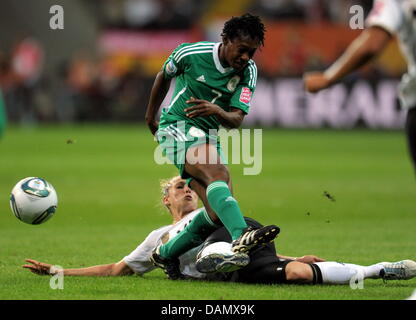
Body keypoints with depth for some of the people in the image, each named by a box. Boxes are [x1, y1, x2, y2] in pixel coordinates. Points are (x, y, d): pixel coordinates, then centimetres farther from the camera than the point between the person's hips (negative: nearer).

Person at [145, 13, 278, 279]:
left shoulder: (248, 72, -4)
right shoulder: (190, 53, -13)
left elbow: (236, 120, -11)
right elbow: (164, 77, 8)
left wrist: (217, 111, -35)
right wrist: (151, 117, 21)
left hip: (209, 136, 6)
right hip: (178, 128, -6)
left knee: (217, 212, -8)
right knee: (217, 174, -33)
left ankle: (166, 254, 12)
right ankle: (241, 236, -56)